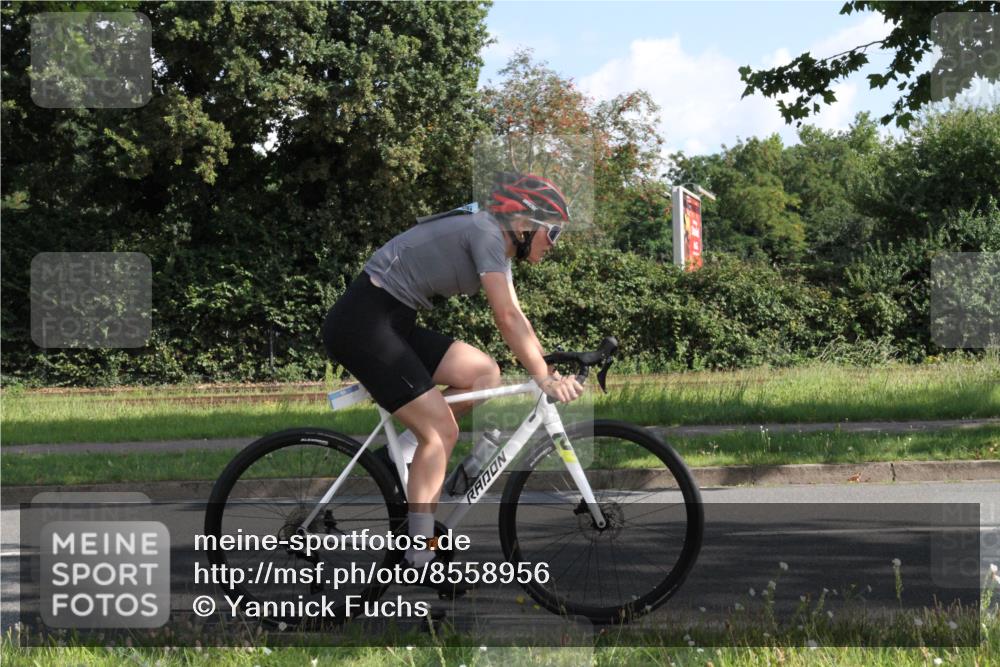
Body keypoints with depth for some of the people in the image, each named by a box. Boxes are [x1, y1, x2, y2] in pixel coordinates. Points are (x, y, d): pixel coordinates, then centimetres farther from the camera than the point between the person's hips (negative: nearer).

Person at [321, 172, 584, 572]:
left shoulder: (497, 245, 16)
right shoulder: (486, 232, -13)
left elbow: (514, 318, 17)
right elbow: (507, 319, -18)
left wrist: (548, 370, 10)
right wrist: (543, 378, -14)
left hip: (392, 325, 9)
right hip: (362, 324, -9)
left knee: (484, 374, 2)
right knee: (441, 431, -11)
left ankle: (404, 449, 6)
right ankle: (420, 554, -9)